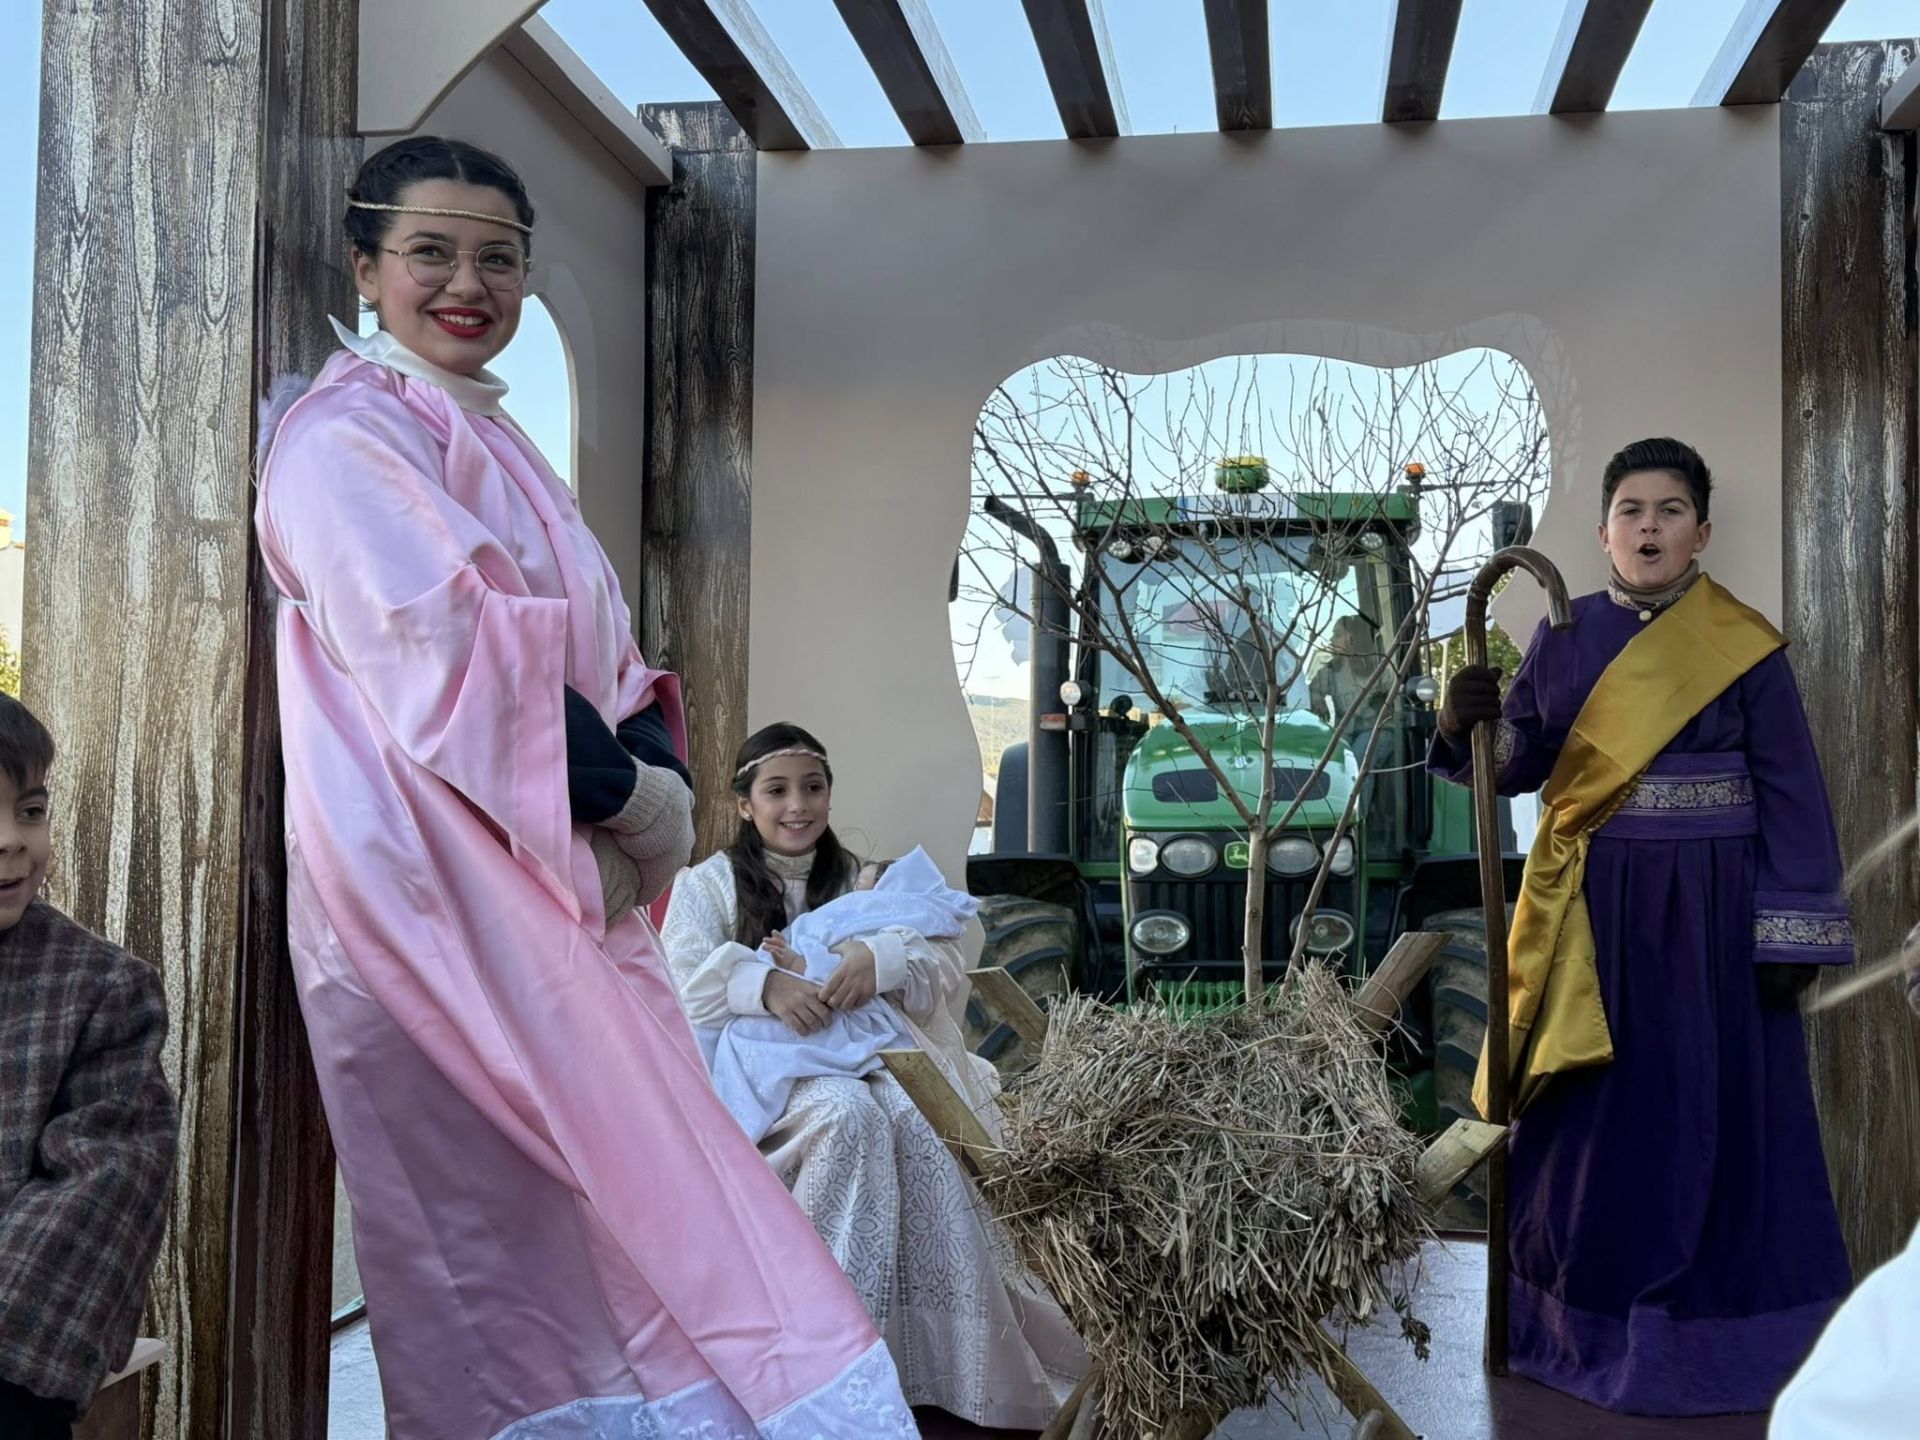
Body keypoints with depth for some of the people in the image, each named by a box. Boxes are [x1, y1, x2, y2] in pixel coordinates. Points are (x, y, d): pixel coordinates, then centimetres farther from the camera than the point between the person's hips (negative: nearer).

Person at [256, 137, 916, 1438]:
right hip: (442, 887, -8)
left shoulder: (492, 442, 20)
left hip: (565, 885, 8)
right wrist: (624, 799, -12)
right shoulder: (344, 439, -5)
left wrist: (656, 768, -5)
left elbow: (603, 652, 15)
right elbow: (441, 665, -17)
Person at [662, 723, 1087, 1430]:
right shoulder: (708, 884, 8)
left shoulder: (858, 881, 17)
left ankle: (957, 1360, -29)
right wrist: (764, 982, -27)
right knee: (850, 1113, -35)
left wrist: (880, 957, -18)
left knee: (919, 1118, -31)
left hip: (865, 1055, 3)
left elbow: (946, 963, 4)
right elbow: (681, 983, -9)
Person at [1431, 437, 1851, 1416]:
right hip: (1591, 912, 3)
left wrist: (1790, 933, -10)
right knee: (1593, 1115, 10)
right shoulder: (1563, 637, 5)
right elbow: (1518, 762, 5)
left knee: (1711, 1115, 2)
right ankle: (1593, 1317, 25)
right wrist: (1470, 724, -17)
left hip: (1710, 911, -3)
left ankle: (1717, 1328, 18)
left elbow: (1791, 796, -5)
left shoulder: (1744, 647, -4)